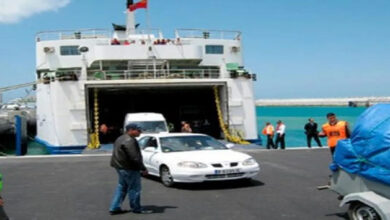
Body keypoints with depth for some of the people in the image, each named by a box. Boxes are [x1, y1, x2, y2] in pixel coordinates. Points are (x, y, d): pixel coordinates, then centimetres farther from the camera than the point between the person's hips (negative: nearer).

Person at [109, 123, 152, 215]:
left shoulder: (121, 138, 14)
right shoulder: (129, 141, -20)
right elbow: (134, 157, -25)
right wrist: (143, 169, -18)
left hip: (120, 167, 10)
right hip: (129, 168, -10)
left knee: (121, 187, 17)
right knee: (134, 188, 1)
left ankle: (114, 208, 19)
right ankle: (136, 209, 11)